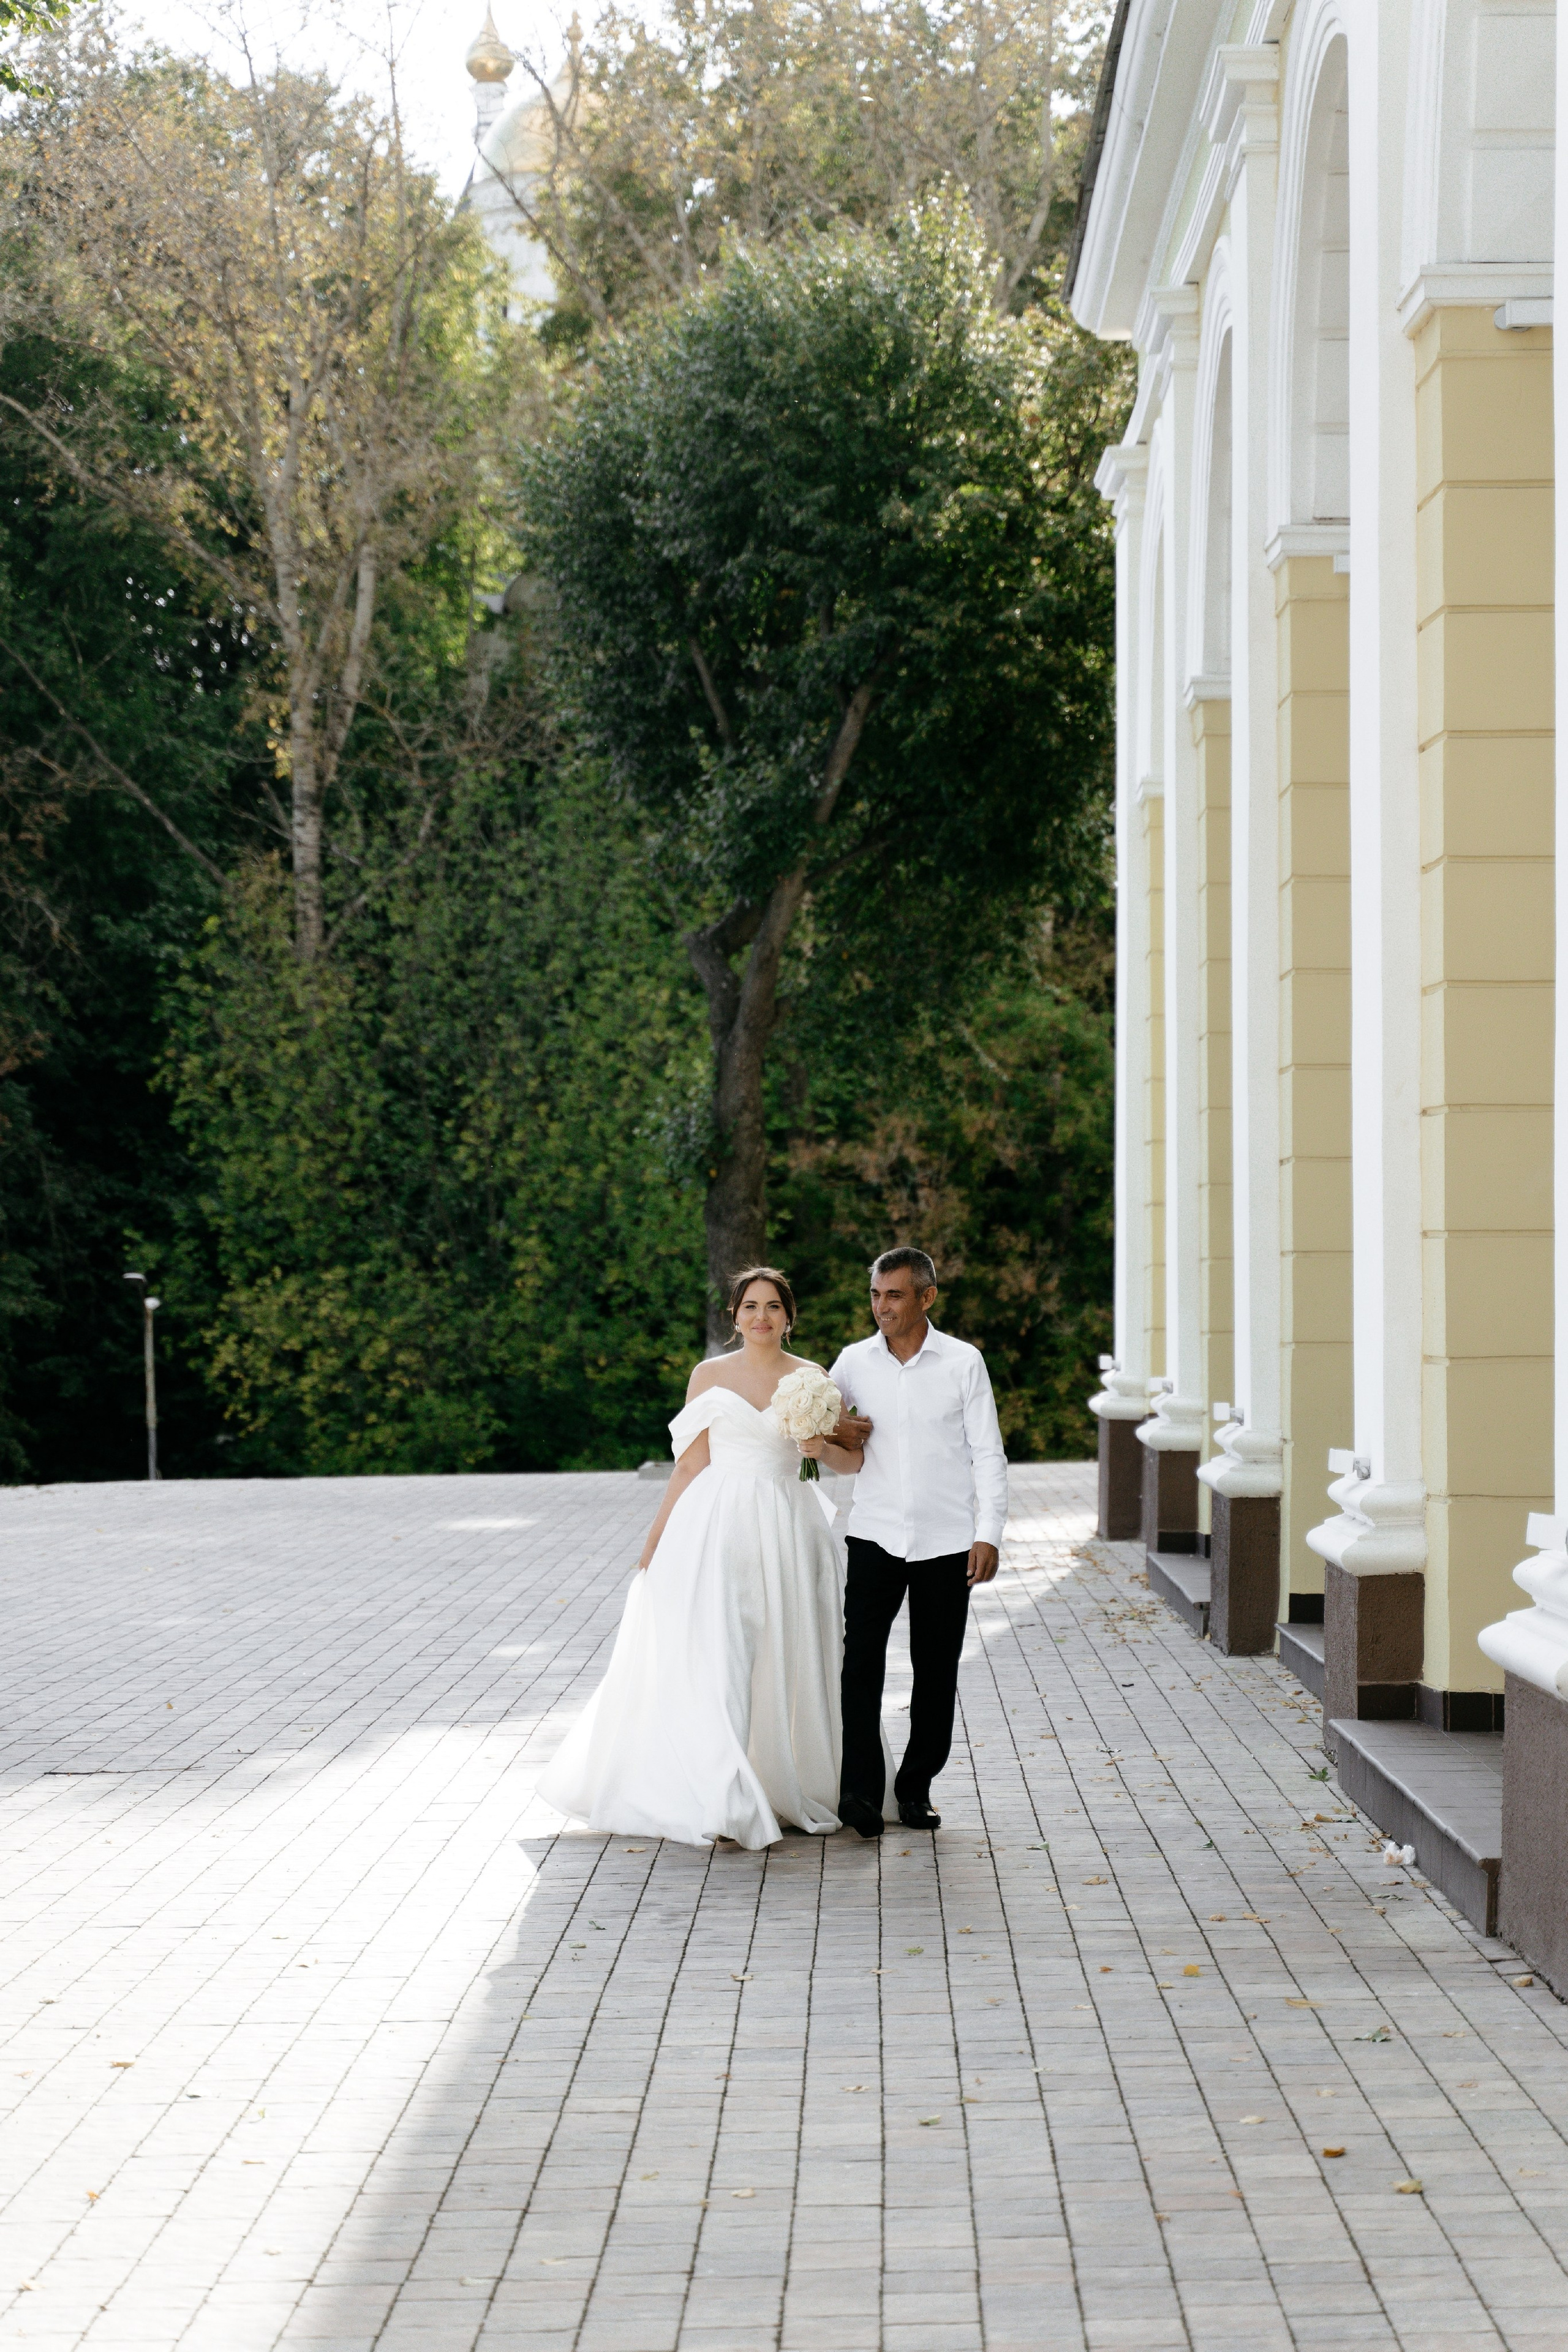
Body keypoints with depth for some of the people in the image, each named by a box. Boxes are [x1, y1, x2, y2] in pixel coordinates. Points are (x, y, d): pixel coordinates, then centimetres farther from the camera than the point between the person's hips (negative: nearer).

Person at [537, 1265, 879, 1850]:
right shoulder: (710, 1375, 7)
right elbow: (692, 1461, 8)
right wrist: (657, 1535, 4)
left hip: (784, 1531, 1)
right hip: (715, 1527, -1)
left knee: (783, 1662, 4)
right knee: (715, 1659, -11)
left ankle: (785, 1789, 18)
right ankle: (721, 1799, -15)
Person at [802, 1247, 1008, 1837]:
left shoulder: (963, 1362, -2)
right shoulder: (855, 1362, 4)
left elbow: (988, 1454, 0)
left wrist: (988, 1534, -6)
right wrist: (829, 1437, -3)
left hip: (947, 1541, -1)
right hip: (875, 1537, 1)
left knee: (936, 1671, 5)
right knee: (861, 1660, -13)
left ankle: (917, 1787, 17)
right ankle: (862, 1791, -15)